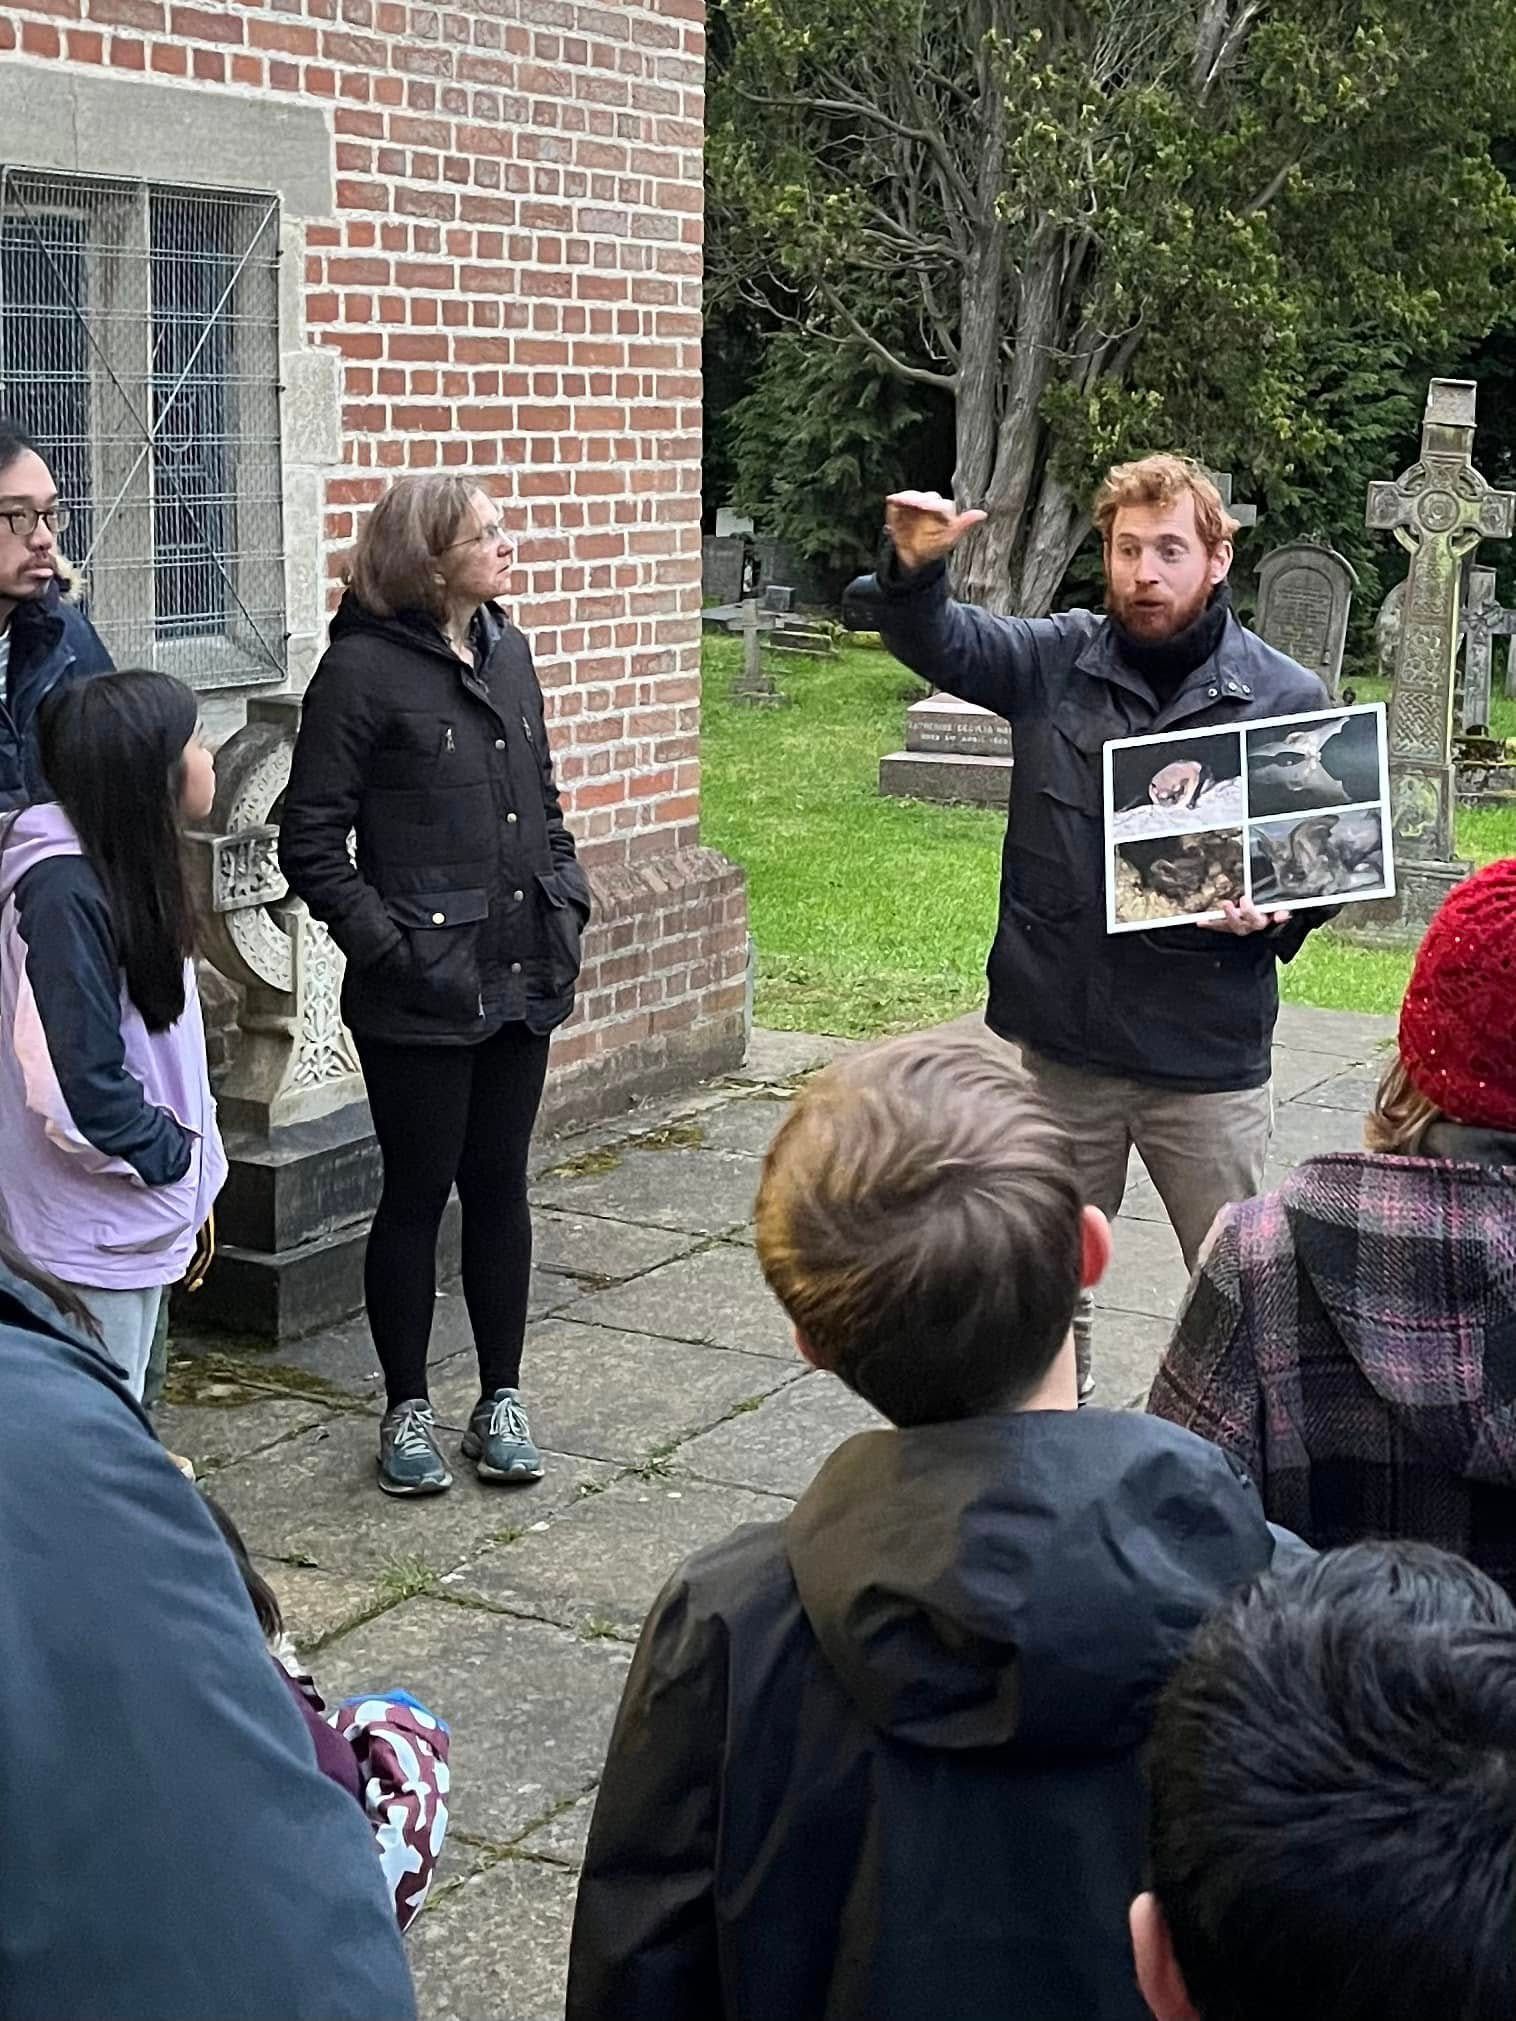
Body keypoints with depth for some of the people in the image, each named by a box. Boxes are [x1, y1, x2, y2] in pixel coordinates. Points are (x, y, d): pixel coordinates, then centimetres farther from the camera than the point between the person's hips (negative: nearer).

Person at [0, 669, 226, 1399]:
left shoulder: (128, 871, 9)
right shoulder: (65, 892, -22)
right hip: (91, 1222, -10)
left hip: (141, 1210, 10)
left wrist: (183, 1157, 9)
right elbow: (79, 1078, -25)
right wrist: (168, 1155, -12)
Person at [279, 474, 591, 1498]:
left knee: (500, 1184, 13)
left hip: (523, 980, 6)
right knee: (418, 1192, 5)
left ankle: (502, 1400, 24)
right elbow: (311, 841, -10)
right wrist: (386, 944, -15)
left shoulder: (509, 651, 10)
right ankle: (409, 1410, 20)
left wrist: (567, 903, 8)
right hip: (422, 992, -6)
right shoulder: (363, 667, -11)